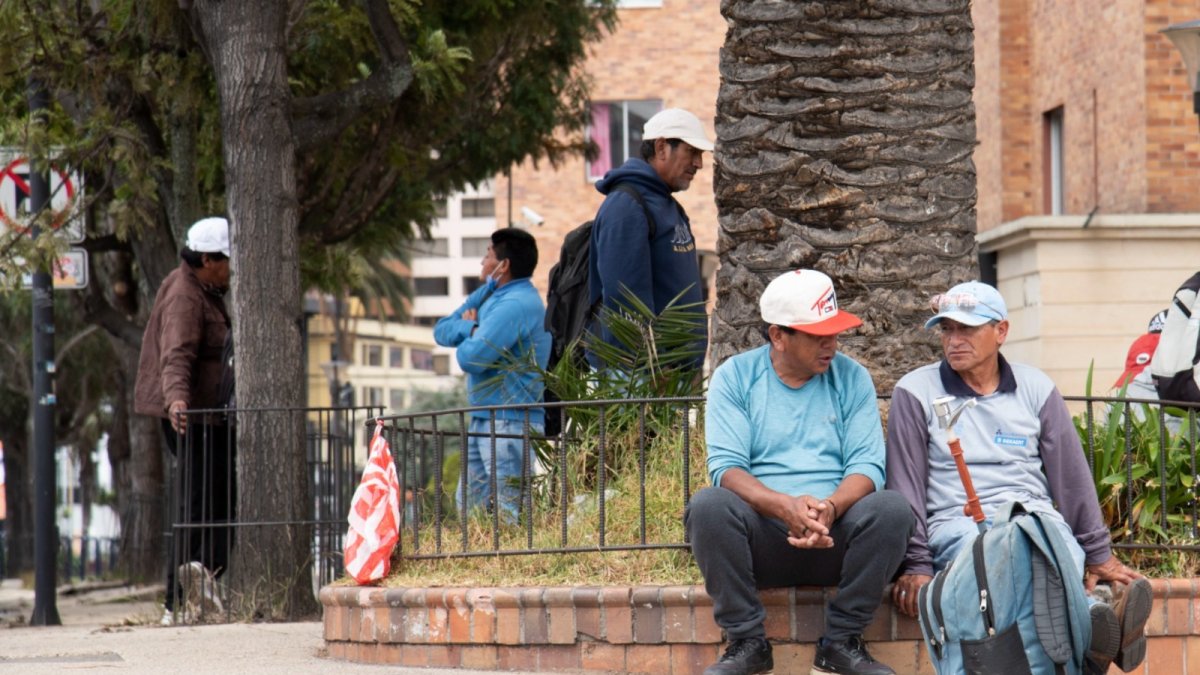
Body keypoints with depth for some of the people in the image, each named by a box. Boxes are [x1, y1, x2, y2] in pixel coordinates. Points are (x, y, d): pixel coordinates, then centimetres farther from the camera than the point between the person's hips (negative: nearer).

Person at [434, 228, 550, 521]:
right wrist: (472, 329, -5)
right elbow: (442, 332, 15)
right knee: (467, 508, 11)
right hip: (484, 420, 11)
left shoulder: (516, 305, -15)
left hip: (510, 422, -11)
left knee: (509, 515, -12)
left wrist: (468, 332, 1)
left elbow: (472, 358, -21)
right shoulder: (493, 297, 19)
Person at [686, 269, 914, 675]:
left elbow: (867, 465, -1)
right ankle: (746, 641, -16)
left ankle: (842, 641, -13)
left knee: (891, 511, -28)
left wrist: (831, 508, -25)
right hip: (763, 540, -1)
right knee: (708, 506, -31)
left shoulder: (851, 378, 8)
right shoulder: (735, 378, 3)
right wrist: (785, 506, -28)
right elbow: (726, 467, -8)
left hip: (834, 540, 1)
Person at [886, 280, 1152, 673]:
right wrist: (916, 564, -3)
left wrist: (1099, 554, 17)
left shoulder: (1036, 388, 16)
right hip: (957, 521, -3)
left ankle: (1099, 632, -63)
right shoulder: (916, 393, 9)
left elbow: (1071, 474, 19)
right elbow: (905, 484, 6)